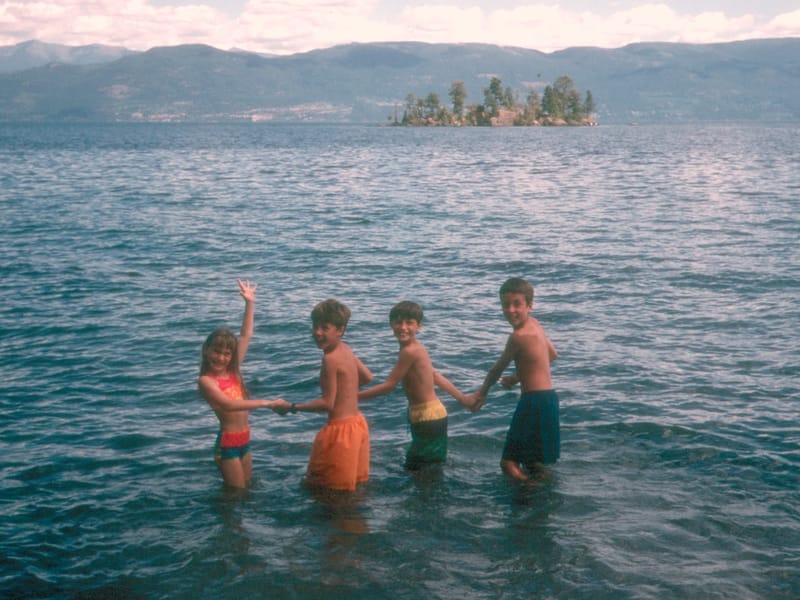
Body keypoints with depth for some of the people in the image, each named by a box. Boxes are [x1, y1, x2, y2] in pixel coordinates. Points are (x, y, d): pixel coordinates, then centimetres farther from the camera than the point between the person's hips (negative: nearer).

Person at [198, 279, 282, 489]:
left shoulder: (233, 371, 4)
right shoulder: (206, 380, -13)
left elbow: (246, 336, 7)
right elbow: (229, 404, -26)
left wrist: (249, 303, 3)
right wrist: (265, 403, -28)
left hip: (244, 439, 7)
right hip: (227, 442, -7)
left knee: (247, 487, 17)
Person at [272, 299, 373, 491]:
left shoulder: (330, 358, -20)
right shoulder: (346, 349, 6)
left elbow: (327, 403, -19)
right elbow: (367, 377, 19)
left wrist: (291, 407, -14)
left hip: (340, 429, -9)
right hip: (357, 423, 9)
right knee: (356, 483, 20)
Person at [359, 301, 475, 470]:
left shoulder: (409, 351, -21)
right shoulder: (416, 348, 8)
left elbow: (389, 386, -17)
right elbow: (436, 377, 17)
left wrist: (355, 396, -11)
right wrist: (463, 398, 24)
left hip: (427, 417, -10)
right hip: (431, 414, 10)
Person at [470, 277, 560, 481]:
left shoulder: (519, 336, -19)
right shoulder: (535, 324, 8)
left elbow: (497, 369, -5)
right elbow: (553, 354, 24)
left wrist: (482, 393, 13)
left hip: (535, 402, -10)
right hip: (548, 397, 10)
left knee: (510, 463, -9)